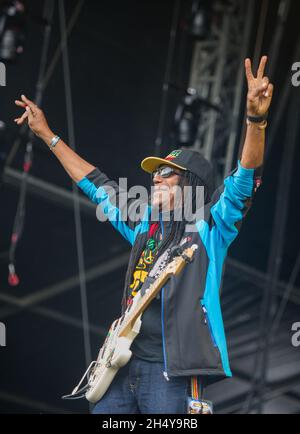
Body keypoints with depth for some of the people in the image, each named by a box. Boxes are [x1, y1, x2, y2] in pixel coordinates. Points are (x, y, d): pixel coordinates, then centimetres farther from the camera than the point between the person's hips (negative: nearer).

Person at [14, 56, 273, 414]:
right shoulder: (144, 227, 18)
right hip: (124, 363, 7)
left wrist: (255, 119, -30)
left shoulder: (209, 227, 0)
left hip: (172, 370, -6)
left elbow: (244, 181, -14)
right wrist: (47, 135, 32)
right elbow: (97, 187, 28)